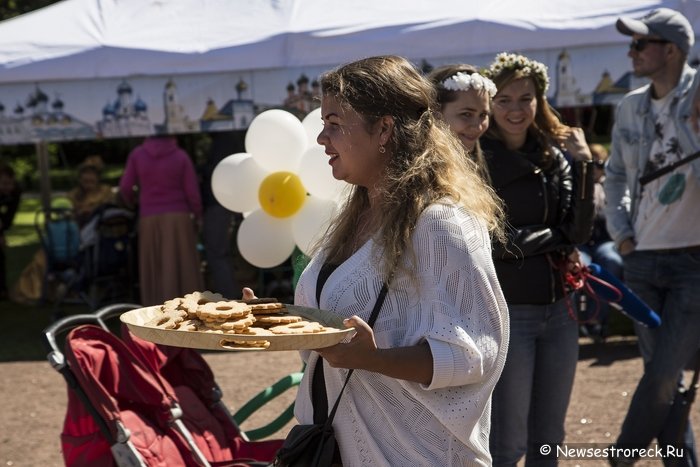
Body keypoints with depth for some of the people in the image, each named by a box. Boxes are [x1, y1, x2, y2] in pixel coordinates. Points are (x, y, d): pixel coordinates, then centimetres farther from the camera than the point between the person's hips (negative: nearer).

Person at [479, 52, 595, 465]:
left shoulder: (555, 156, 7)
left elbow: (579, 233, -2)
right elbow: (486, 243, -15)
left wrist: (583, 166, -12)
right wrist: (553, 235, -6)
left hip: (559, 311, 6)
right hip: (507, 312, -5)